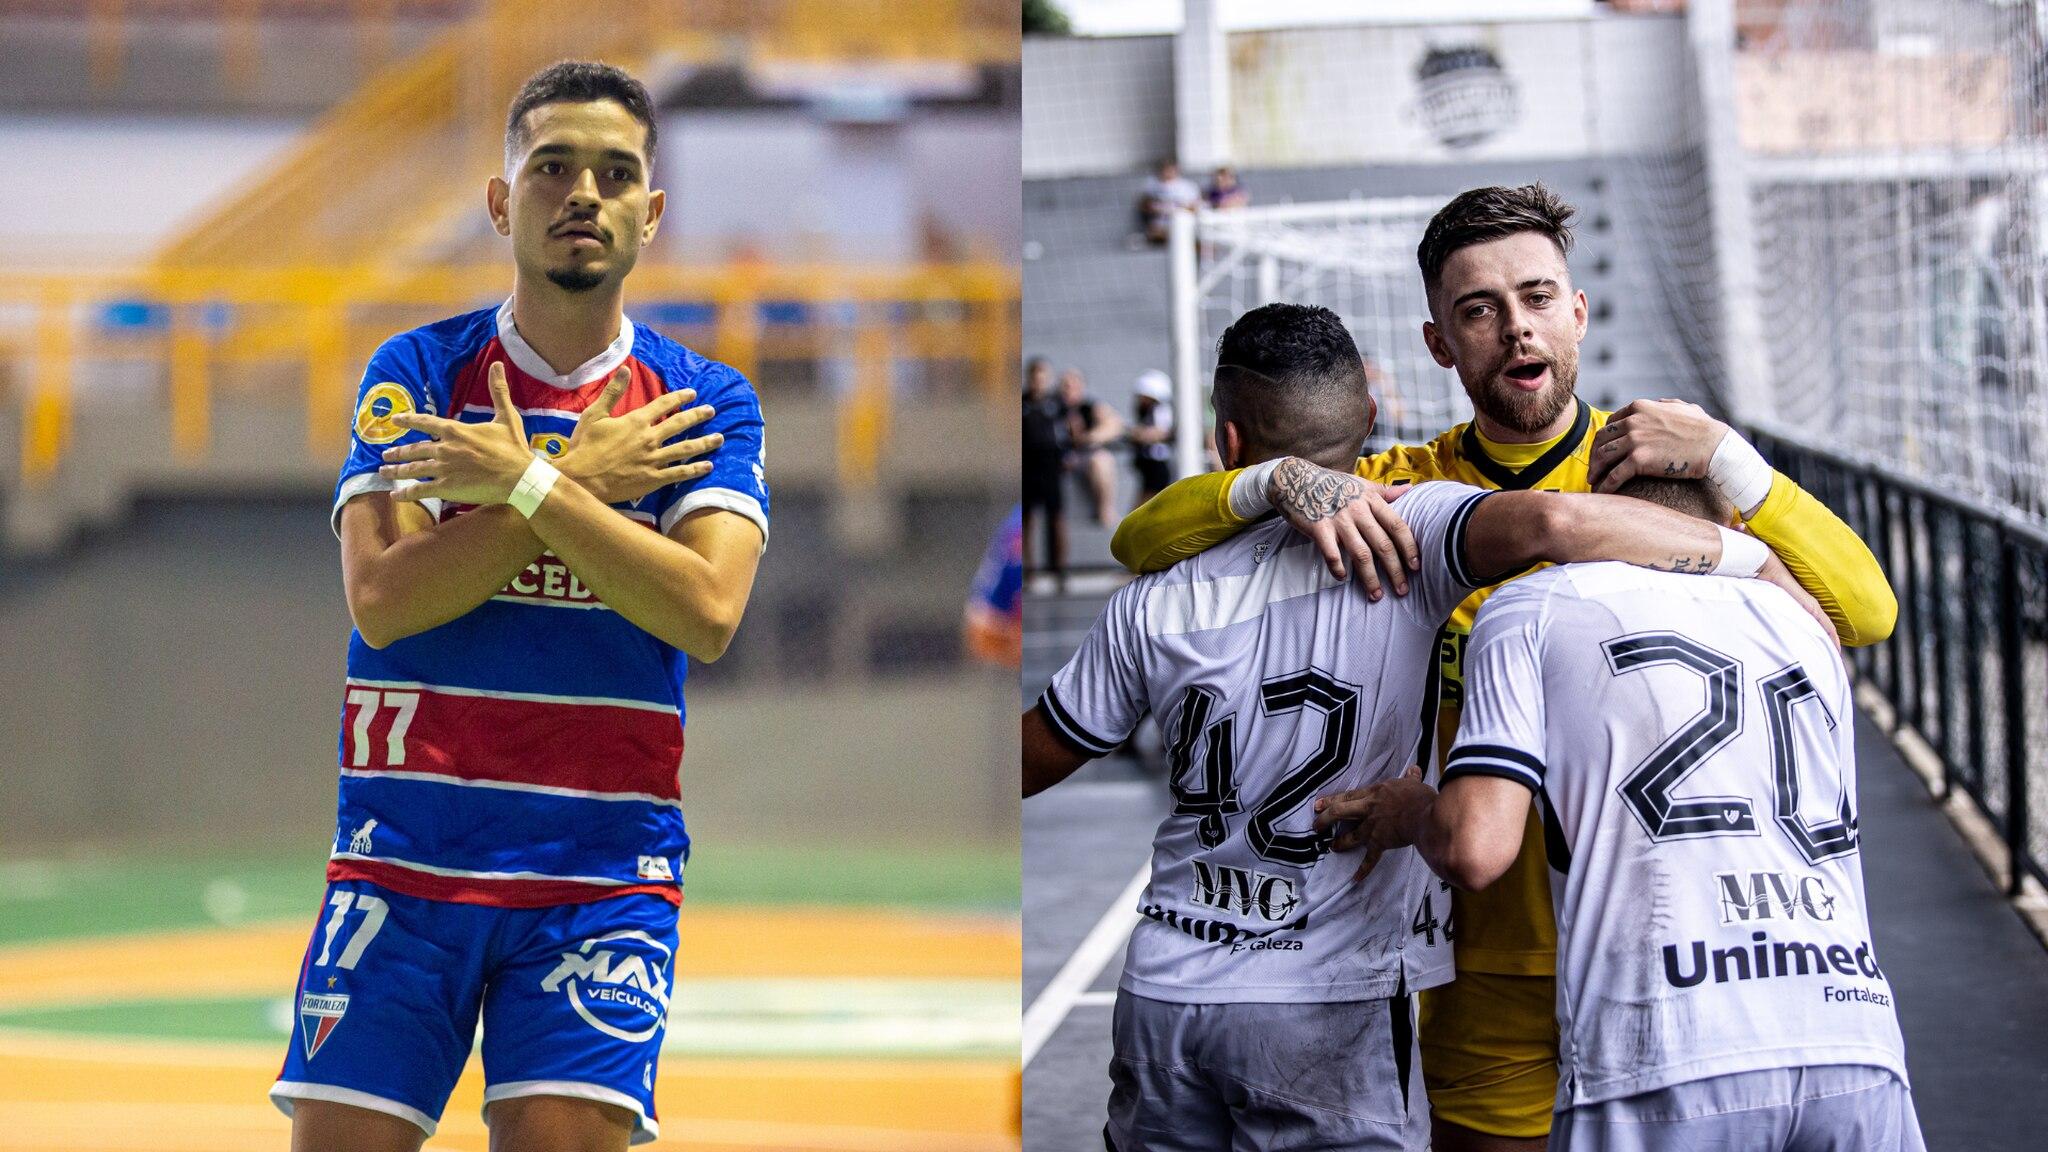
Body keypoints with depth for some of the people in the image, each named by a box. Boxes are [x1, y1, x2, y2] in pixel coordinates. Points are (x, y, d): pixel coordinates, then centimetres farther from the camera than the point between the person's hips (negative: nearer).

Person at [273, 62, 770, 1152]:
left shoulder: (706, 401, 5)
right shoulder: (417, 369, 5)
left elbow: (706, 611, -11)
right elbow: (381, 599, -8)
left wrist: (530, 483, -15)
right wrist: (582, 480, -9)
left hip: (605, 871, 0)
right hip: (405, 853, 0)